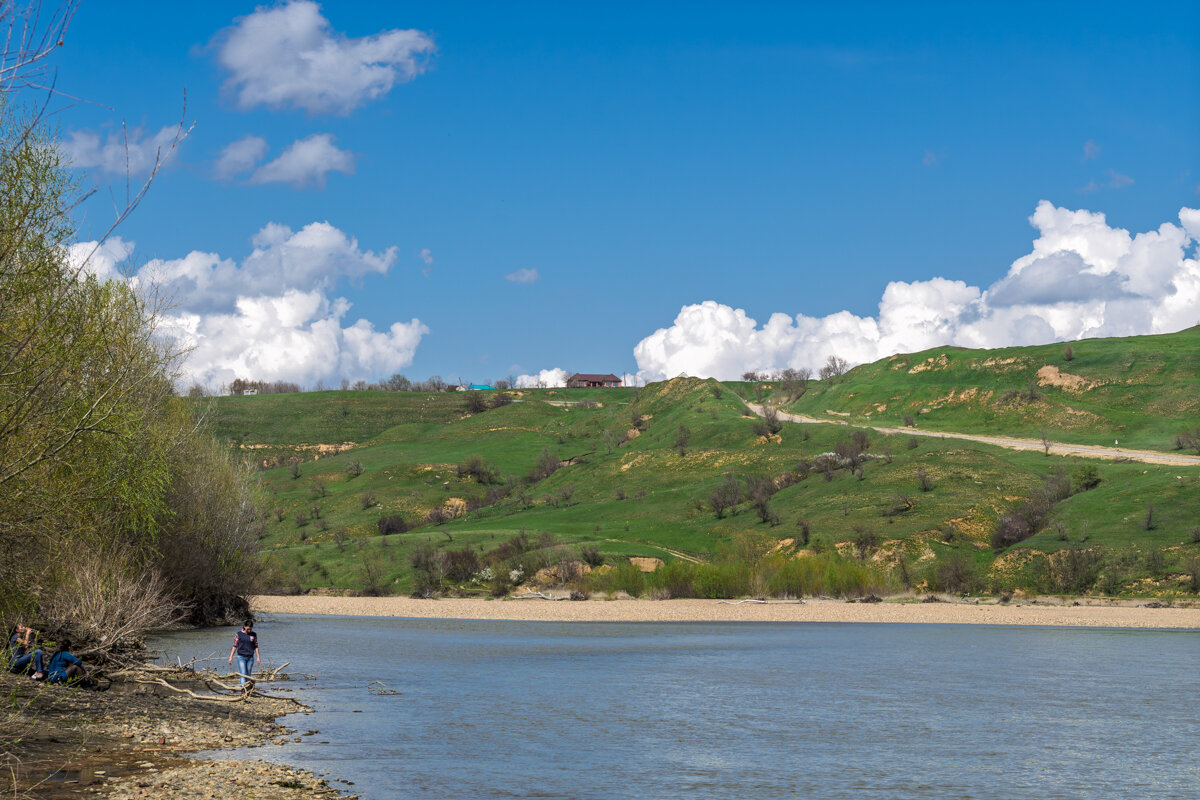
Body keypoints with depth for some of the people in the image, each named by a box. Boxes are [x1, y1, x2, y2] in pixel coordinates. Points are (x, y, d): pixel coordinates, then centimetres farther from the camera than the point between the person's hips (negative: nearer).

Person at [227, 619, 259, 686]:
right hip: (241, 657, -3)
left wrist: (258, 657, 5)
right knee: (243, 674, -14)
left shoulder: (254, 635, 6)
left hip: (250, 658, 3)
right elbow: (235, 646, 3)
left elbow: (256, 646, 10)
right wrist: (231, 657, -1)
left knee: (248, 675, 6)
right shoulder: (239, 634, 0)